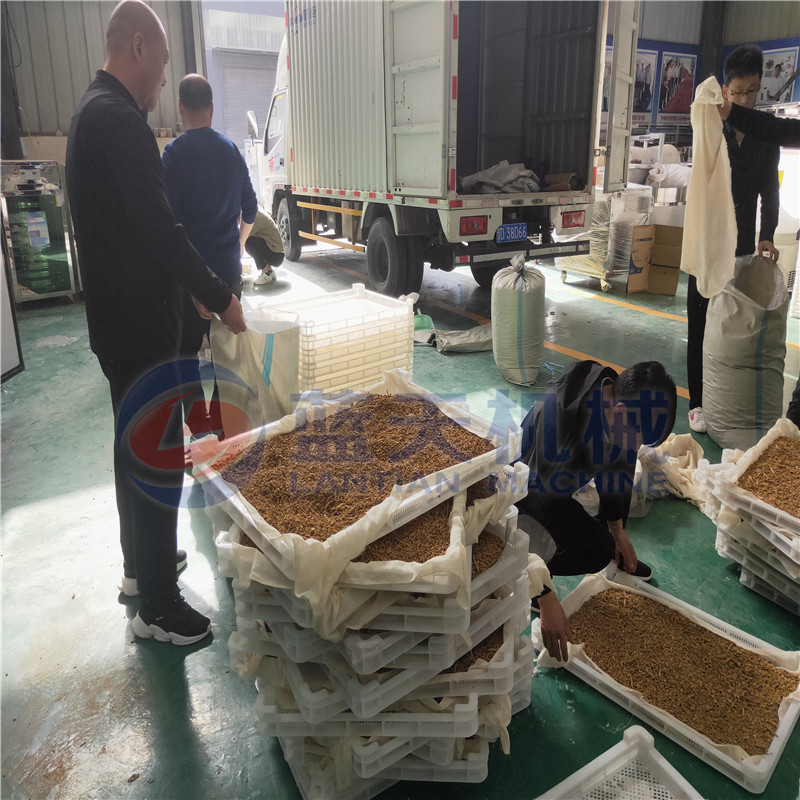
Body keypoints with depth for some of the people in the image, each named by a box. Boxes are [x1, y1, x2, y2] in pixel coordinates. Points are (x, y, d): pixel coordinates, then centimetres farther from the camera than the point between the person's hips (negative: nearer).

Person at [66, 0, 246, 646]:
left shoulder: (94, 112, 15)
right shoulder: (121, 120, -18)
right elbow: (159, 229, -24)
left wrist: (190, 290, 21)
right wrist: (220, 298, -15)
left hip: (118, 316, 11)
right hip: (140, 321, -11)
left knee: (134, 443, 20)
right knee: (156, 456, -2)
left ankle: (140, 566, 38)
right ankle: (159, 609, 12)